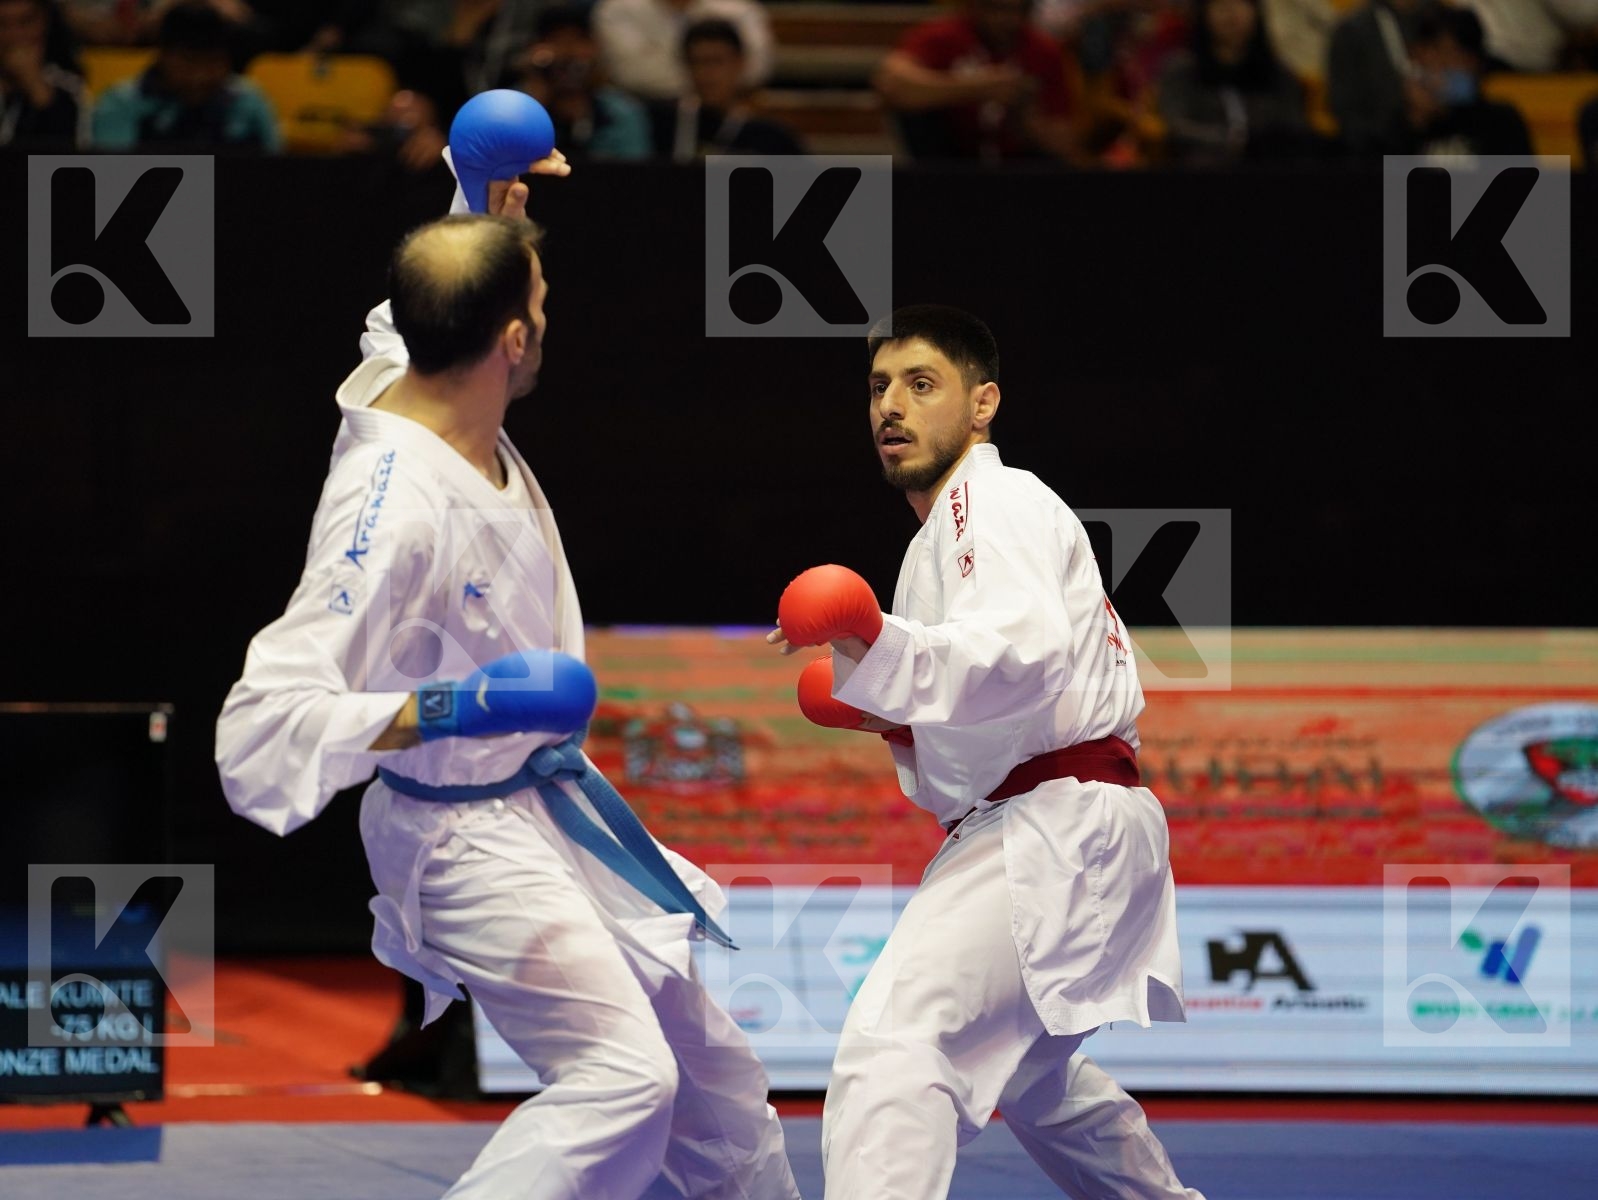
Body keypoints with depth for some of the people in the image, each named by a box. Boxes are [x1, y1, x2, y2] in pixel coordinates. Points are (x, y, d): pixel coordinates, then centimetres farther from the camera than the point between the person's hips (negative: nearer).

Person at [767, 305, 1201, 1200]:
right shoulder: (957, 525, 24)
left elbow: (1024, 655, -28)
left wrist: (880, 649, -40)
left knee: (894, 1047, -25)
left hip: (1056, 832, -12)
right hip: (1049, 835, 12)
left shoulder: (998, 503, -8)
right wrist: (897, 717, 16)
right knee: (1031, 1074, 31)